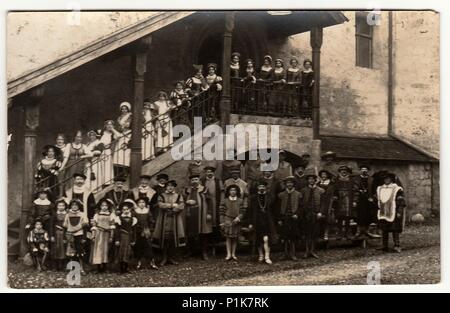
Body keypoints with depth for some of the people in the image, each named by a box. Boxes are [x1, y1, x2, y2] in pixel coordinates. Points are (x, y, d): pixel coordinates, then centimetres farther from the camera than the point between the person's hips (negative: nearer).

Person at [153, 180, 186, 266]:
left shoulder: (179, 196, 9)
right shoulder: (161, 196, 8)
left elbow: (181, 207, -4)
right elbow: (160, 205, -10)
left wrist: (167, 208, -14)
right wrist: (172, 205, -14)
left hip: (175, 220, 1)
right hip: (164, 220, -1)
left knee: (173, 238, -1)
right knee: (164, 238, -3)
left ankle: (171, 258, 9)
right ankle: (164, 258, 5)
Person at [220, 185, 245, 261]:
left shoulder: (240, 201, 6)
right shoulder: (225, 201, 3)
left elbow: (242, 212, 3)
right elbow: (222, 212, 3)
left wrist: (238, 218, -13)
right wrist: (222, 222, -2)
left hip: (236, 221, 1)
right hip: (227, 221, -1)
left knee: (235, 238, 5)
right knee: (228, 237, 0)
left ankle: (233, 254, 13)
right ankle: (229, 254, 4)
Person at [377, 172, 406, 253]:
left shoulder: (397, 189, -6)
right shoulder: (380, 189, 11)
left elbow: (402, 202, -8)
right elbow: (378, 201, 19)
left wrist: (399, 212, -14)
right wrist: (378, 210, 13)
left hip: (394, 214, -5)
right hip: (383, 214, 5)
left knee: (395, 230, -4)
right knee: (384, 231, 8)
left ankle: (396, 246, -1)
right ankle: (385, 246, 14)